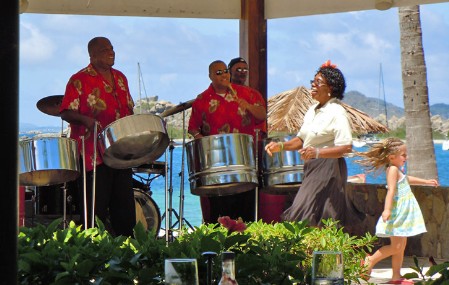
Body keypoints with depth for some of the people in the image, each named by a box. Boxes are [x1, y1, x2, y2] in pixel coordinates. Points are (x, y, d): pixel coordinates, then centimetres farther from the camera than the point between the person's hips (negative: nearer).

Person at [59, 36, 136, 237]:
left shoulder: (120, 78, 15)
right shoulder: (80, 80, -5)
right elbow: (66, 113, -8)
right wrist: (85, 120, -25)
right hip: (93, 155, -7)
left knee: (125, 207, 10)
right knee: (96, 208, -5)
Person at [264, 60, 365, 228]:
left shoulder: (337, 112, -13)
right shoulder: (312, 110, 14)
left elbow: (347, 147, -21)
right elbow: (301, 139, 21)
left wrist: (317, 152, -32)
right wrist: (281, 146, 4)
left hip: (328, 169, -9)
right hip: (311, 168, 9)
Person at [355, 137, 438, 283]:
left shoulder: (397, 170, 16)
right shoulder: (393, 169, -14)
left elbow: (407, 179, 38)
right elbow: (391, 190, -26)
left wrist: (426, 182, 46)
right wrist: (387, 209, -36)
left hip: (403, 215, 10)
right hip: (397, 214, -10)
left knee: (401, 246, 9)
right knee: (396, 246, -11)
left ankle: (396, 276, 11)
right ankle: (370, 261, -2)